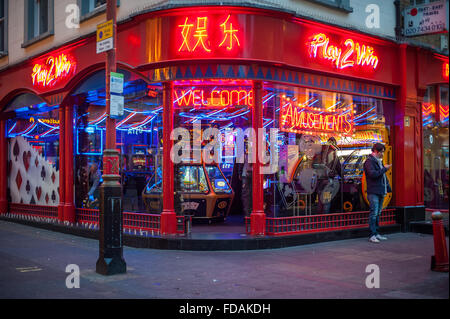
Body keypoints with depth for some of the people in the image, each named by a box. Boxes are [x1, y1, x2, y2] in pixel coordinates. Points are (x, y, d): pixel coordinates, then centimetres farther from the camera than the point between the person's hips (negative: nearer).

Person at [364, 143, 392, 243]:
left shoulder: (379, 161, 20)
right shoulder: (369, 161, -9)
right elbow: (373, 174, -22)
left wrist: (388, 187, 18)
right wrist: (384, 168, -13)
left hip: (381, 191, 9)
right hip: (373, 192, -9)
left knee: (378, 213, 11)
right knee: (374, 213, -10)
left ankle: (376, 233, 17)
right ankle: (372, 235, -8)